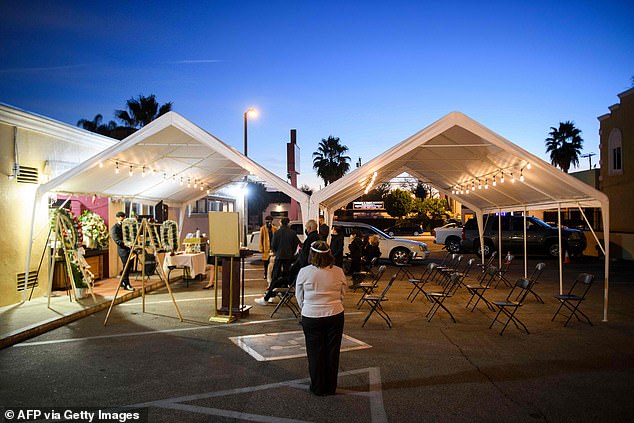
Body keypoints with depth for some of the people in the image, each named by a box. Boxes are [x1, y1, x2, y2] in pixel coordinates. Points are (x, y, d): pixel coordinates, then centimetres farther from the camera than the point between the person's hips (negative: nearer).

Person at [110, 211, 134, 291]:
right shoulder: (114, 228, -4)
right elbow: (117, 240, -14)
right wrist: (126, 244, -24)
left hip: (129, 248, 7)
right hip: (123, 249, -7)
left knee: (129, 266, 11)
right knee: (126, 267, -7)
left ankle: (122, 282, 25)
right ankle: (126, 285, -1)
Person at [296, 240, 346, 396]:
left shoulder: (304, 272, -11)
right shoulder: (339, 272, -5)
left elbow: (299, 297, 1)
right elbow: (342, 295, 5)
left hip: (311, 317, -1)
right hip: (335, 316, 2)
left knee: (315, 352, 12)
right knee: (332, 352, 13)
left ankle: (318, 387, 22)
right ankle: (331, 388, 24)